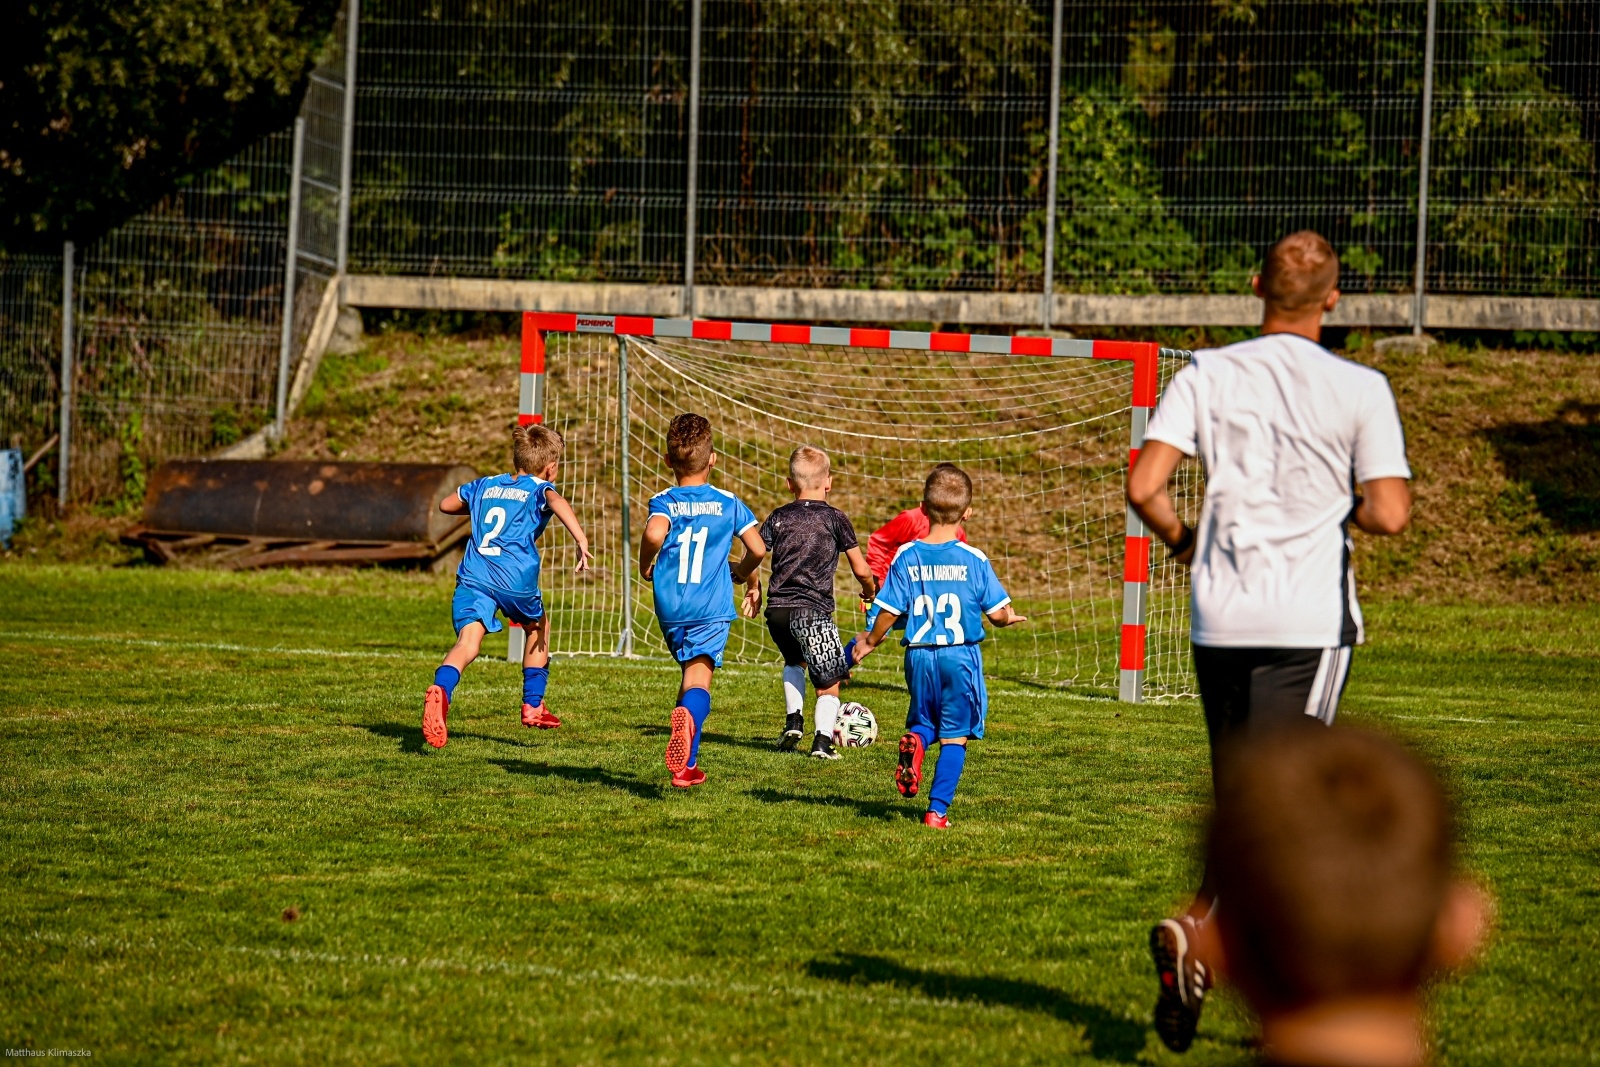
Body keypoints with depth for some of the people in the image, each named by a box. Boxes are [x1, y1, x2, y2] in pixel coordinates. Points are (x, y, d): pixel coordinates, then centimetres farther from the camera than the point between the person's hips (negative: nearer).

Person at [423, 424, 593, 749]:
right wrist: (581, 539, -24)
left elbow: (445, 504, 40)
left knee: (468, 640, -16)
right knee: (539, 628, 28)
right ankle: (533, 705, 32)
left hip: (473, 575, 2)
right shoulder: (540, 489, 12)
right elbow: (557, 501, -14)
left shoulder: (485, 485, 26)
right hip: (516, 577, -2)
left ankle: (441, 691, -46)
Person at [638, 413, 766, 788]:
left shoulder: (664, 502, 1)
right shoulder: (728, 503, 5)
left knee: (691, 673, 21)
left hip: (670, 606, 2)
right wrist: (746, 574, 23)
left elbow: (654, 533, -21)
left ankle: (688, 763, 22)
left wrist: (645, 566, -2)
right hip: (711, 606, -2)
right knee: (699, 678, -12)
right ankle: (688, 715, -48)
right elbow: (758, 548, 1)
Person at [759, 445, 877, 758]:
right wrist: (870, 589, 26)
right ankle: (822, 738, -15)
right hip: (813, 610, -4)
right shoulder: (835, 519, 3)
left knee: (794, 661, 32)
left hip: (777, 609, 4)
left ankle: (793, 720, 18)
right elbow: (861, 570, 5)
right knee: (829, 683, 4)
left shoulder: (779, 517, 10)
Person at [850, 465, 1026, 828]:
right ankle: (938, 810, 4)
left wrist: (869, 642, 14)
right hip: (962, 655, -1)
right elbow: (997, 613, -5)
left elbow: (889, 611, -4)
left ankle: (914, 741, -15)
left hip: (919, 655, 1)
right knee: (954, 736, 9)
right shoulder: (975, 560, -7)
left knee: (924, 721, 20)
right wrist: (1009, 618, 18)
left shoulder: (906, 557, -5)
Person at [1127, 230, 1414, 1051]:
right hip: (1311, 618, -3)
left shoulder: (1207, 374, 2)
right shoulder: (1360, 389, -3)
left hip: (1219, 615, 3)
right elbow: (1390, 513, -8)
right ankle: (1197, 928, -28)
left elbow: (1143, 485, -7)